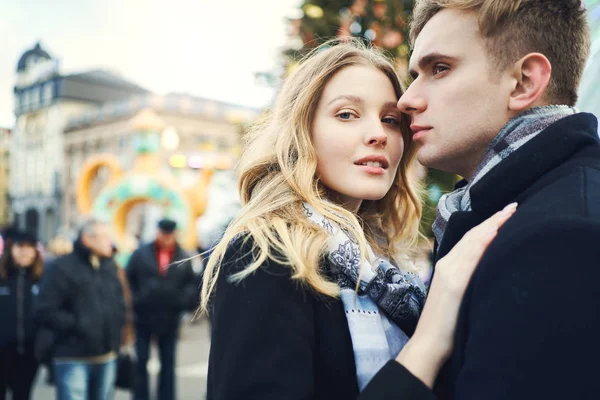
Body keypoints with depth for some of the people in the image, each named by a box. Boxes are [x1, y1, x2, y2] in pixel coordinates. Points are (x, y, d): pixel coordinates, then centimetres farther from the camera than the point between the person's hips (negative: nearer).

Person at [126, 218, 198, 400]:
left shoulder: (183, 258, -1)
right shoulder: (141, 254, -3)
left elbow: (191, 284, 3)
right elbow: (128, 280, 1)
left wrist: (184, 302, -12)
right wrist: (134, 302, -6)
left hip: (170, 320, 1)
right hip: (143, 318, 0)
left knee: (168, 364, 10)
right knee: (140, 363, 7)